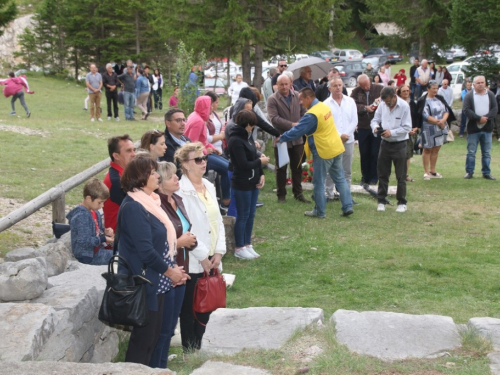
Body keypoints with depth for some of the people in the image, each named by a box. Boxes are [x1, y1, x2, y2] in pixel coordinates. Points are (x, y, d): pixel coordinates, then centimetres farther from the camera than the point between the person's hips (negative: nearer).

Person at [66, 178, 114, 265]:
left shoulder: (94, 212, 7)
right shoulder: (81, 216, -21)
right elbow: (84, 241, -24)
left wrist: (104, 231, 2)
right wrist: (103, 239, -23)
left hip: (96, 250, 10)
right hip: (87, 256, -10)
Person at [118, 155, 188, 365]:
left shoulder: (149, 201, 10)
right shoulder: (133, 207, -19)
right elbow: (145, 249, -23)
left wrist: (173, 268, 4)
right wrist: (169, 271, -12)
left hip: (156, 281, 9)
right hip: (144, 282, -9)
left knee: (153, 333, 16)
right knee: (144, 335, 0)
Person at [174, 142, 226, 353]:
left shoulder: (209, 187, 10)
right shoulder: (181, 191, -15)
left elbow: (218, 220, 11)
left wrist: (219, 251, 0)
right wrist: (203, 256, -14)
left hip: (212, 260, 7)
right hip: (193, 262, -7)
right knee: (190, 311, 5)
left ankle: (198, 349, 28)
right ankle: (190, 352, 18)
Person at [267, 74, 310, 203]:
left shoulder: (297, 96, 3)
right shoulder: (272, 99, -10)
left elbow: (304, 113, 9)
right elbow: (274, 118, -19)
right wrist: (292, 125, -25)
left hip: (297, 138, 4)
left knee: (297, 167, 12)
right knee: (281, 168, 7)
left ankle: (298, 193, 24)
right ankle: (281, 195, 18)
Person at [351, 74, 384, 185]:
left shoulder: (379, 89, 1)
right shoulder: (355, 92, 3)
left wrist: (382, 99, -22)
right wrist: (365, 108, -20)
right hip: (363, 127, 2)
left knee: (375, 153, 1)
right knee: (364, 153, 9)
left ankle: (374, 177, 12)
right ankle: (365, 176, 21)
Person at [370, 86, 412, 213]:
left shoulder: (404, 106, -14)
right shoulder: (382, 105, -1)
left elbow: (407, 127, -14)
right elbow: (375, 119, 8)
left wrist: (392, 132, -22)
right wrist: (375, 127, -14)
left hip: (399, 145, -4)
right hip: (385, 143, 4)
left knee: (401, 176, 5)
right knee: (382, 174, 9)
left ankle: (402, 203, 17)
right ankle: (381, 201, 20)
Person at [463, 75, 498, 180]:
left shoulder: (491, 95, 7)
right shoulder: (469, 96, 0)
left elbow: (495, 108, -2)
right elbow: (467, 110, -11)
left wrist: (486, 118, -18)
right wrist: (479, 118, -20)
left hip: (487, 128, 2)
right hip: (473, 128, -2)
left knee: (486, 153, 7)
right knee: (471, 152, 2)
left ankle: (486, 172, 15)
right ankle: (469, 172, 11)